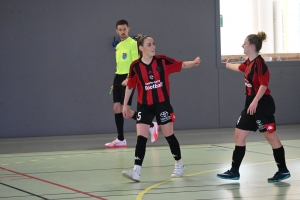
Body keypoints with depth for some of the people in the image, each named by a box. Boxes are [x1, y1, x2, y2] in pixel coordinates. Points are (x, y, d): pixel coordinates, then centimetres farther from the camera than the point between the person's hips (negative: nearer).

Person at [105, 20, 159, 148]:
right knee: (117, 107, 2)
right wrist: (115, 83, 20)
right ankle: (121, 139, 7)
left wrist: (128, 79, -24)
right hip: (118, 78, 8)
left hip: (128, 79, -8)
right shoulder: (118, 46, 17)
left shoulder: (133, 43, -7)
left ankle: (152, 126, 5)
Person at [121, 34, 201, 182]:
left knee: (169, 135, 8)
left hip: (162, 104, 0)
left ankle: (179, 164, 27)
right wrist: (125, 104, 6)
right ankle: (136, 171, -13)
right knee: (141, 137, -9)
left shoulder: (162, 61, -6)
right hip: (144, 106, 0)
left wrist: (194, 63, -20)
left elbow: (182, 65, -1)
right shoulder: (135, 66, -6)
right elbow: (130, 86, 4)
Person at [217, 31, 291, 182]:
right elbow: (240, 68, 35)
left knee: (271, 137, -1)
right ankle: (234, 171, 11)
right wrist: (228, 65, 53)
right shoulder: (249, 63, 11)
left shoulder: (259, 63, -16)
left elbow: (264, 84, -24)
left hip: (262, 105, -10)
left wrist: (255, 101, -32)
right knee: (239, 136, 8)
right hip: (250, 105, 10)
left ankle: (283, 171, 8)